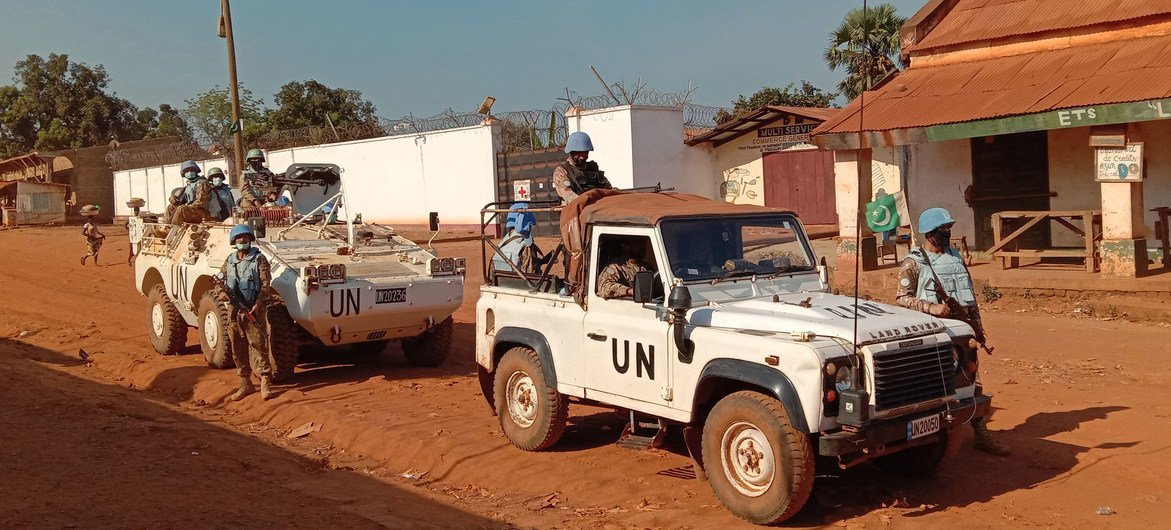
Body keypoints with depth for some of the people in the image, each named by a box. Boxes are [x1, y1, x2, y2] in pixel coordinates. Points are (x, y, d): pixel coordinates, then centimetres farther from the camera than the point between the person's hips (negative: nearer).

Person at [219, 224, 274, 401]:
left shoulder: (259, 258, -3)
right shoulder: (229, 260, 12)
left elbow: (266, 283, -9)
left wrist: (257, 305, -17)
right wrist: (222, 292, -5)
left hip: (254, 309, -5)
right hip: (235, 310, 5)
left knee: (258, 344, -9)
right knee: (238, 348, 8)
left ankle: (265, 383, -6)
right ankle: (245, 383, 18)